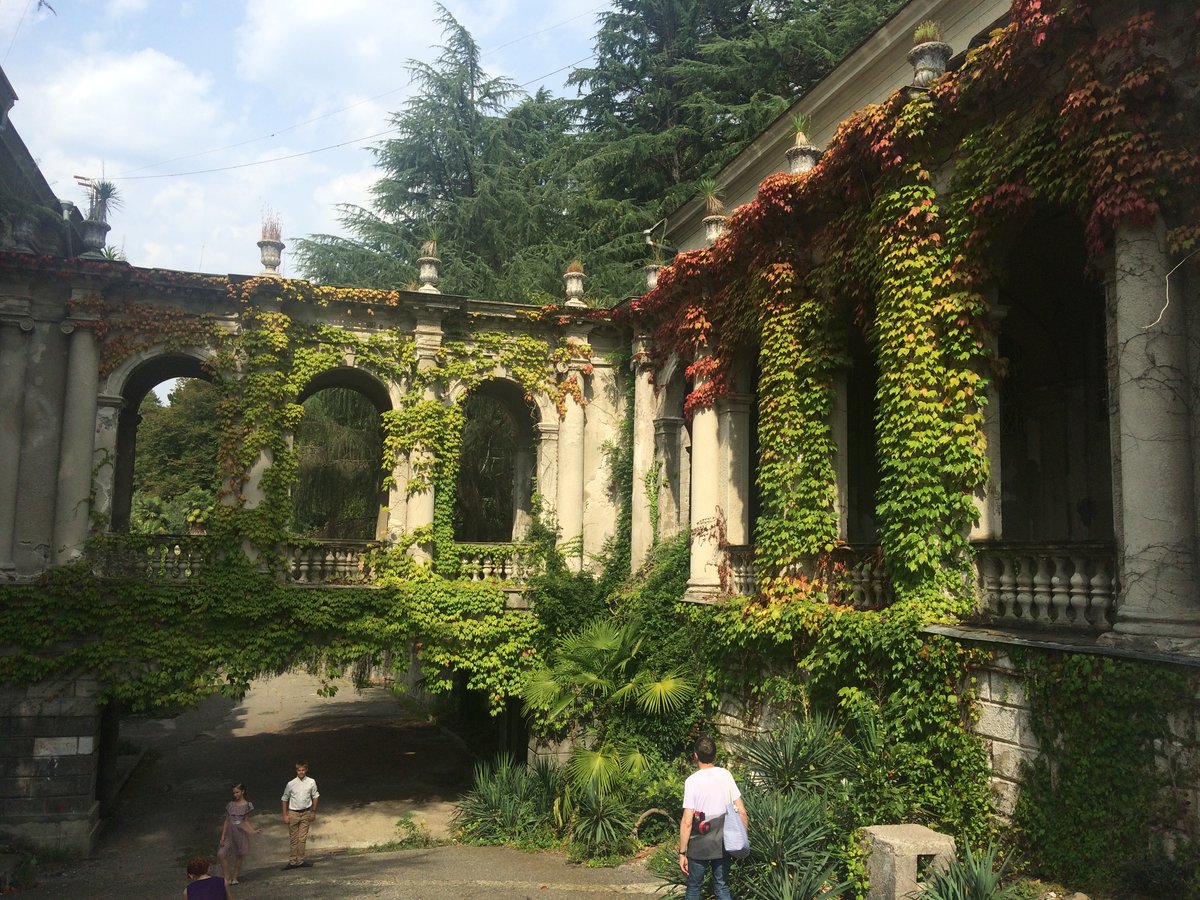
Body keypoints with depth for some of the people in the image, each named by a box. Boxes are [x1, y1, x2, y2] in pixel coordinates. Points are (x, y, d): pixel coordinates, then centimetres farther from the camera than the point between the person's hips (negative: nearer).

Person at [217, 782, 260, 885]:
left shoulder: (247, 805, -1)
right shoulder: (230, 805, 4)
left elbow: (246, 821, 1)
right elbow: (227, 821, 7)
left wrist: (253, 830, -14)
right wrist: (223, 836, 4)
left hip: (241, 833, -2)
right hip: (230, 833, 2)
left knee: (239, 855, 6)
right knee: (221, 854, -9)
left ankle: (235, 878, 23)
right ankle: (227, 878, 3)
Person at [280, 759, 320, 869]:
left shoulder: (311, 782, -5)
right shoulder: (291, 784, -8)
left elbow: (315, 796, 8)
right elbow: (285, 799, 2)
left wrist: (313, 812, 10)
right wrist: (285, 815, 2)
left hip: (306, 813, 1)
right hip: (293, 813, -1)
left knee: (302, 839, 2)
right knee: (294, 839, 2)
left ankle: (300, 861, 10)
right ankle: (292, 862, 8)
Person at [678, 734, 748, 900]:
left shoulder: (692, 781, -15)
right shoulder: (726, 775, -3)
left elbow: (687, 822, -17)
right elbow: (741, 812, -1)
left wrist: (682, 853, -10)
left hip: (699, 845, -3)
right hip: (722, 843, 3)